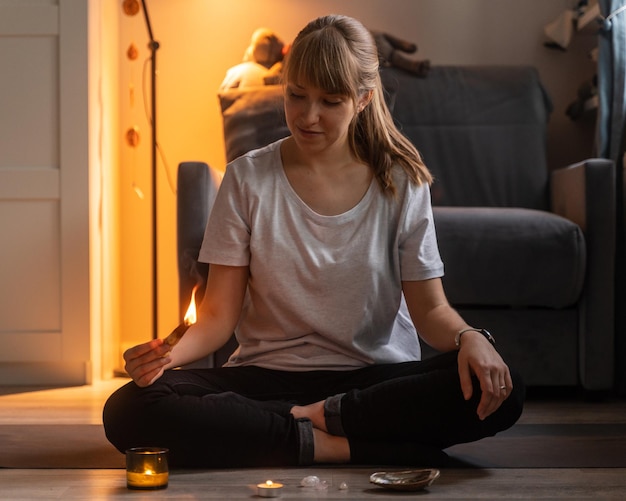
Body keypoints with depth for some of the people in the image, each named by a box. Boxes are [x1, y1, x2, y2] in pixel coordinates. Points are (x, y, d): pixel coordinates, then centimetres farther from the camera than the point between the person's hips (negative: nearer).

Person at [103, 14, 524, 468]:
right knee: (128, 410, -27)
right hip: (267, 375, 0)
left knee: (500, 392, -29)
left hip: (377, 377, 0)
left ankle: (315, 416, -18)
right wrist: (172, 352, -24)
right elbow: (219, 314, -2)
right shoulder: (248, 179, 0)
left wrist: (469, 337, -23)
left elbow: (429, 307, 1)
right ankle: (333, 444, -26)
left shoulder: (401, 182, 1)